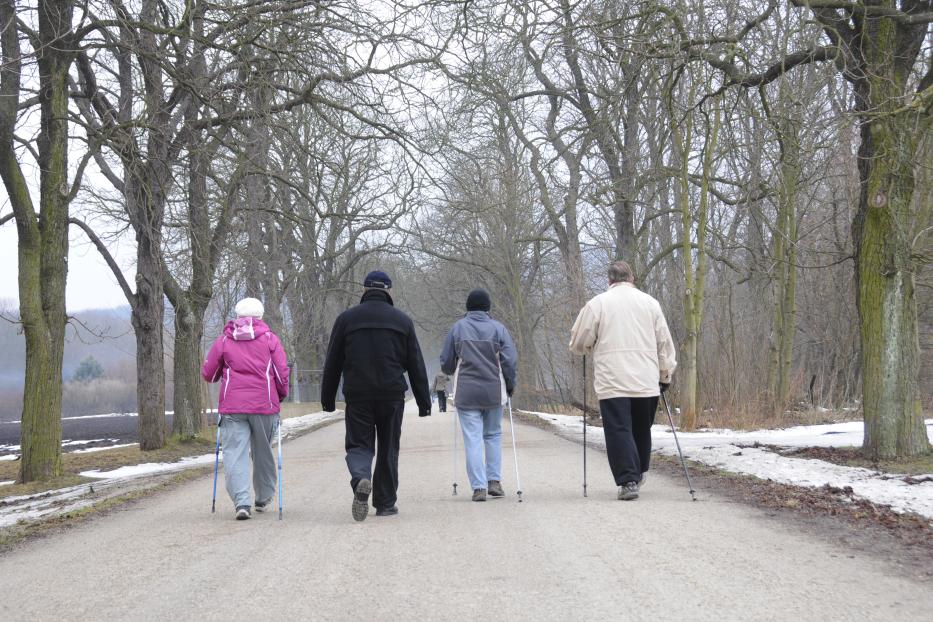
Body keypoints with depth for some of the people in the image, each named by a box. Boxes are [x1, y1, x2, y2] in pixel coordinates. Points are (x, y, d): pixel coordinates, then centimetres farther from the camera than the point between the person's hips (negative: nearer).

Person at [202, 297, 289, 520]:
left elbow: (208, 373, 10)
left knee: (234, 453, -2)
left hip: (232, 406, 0)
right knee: (263, 452, 15)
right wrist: (282, 394, 18)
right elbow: (282, 372, 1)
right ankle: (264, 499, 27)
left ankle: (242, 502, -17)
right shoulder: (270, 338, 5)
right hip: (264, 405, 1)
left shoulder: (224, 340, 7)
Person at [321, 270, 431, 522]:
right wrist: (424, 402, 9)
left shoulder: (346, 318, 4)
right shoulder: (402, 321, 5)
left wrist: (327, 399, 12)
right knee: (388, 449, 10)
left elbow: (332, 364, 5)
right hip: (392, 396, 1)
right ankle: (385, 503, 15)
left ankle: (360, 479, -26)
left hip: (357, 396, 0)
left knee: (359, 445, 4)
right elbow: (416, 365, 5)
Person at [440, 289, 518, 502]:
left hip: (466, 393, -1)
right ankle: (494, 481, 11)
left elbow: (446, 363, 3)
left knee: (472, 439, 1)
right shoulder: (498, 328, -1)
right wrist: (510, 386, 9)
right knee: (493, 435, 16)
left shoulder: (458, 328, 0)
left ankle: (479, 487, -4)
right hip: (494, 392, 1)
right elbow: (511, 360, -5)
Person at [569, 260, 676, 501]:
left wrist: (594, 348, 25)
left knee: (619, 431, -1)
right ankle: (638, 473, 30)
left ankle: (628, 481, -9)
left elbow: (578, 343, 3)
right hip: (646, 381, 3)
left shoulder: (597, 303, 0)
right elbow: (664, 342, 10)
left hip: (612, 382, -3)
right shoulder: (649, 302, 8)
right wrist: (666, 374, 19)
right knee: (642, 429, 18)